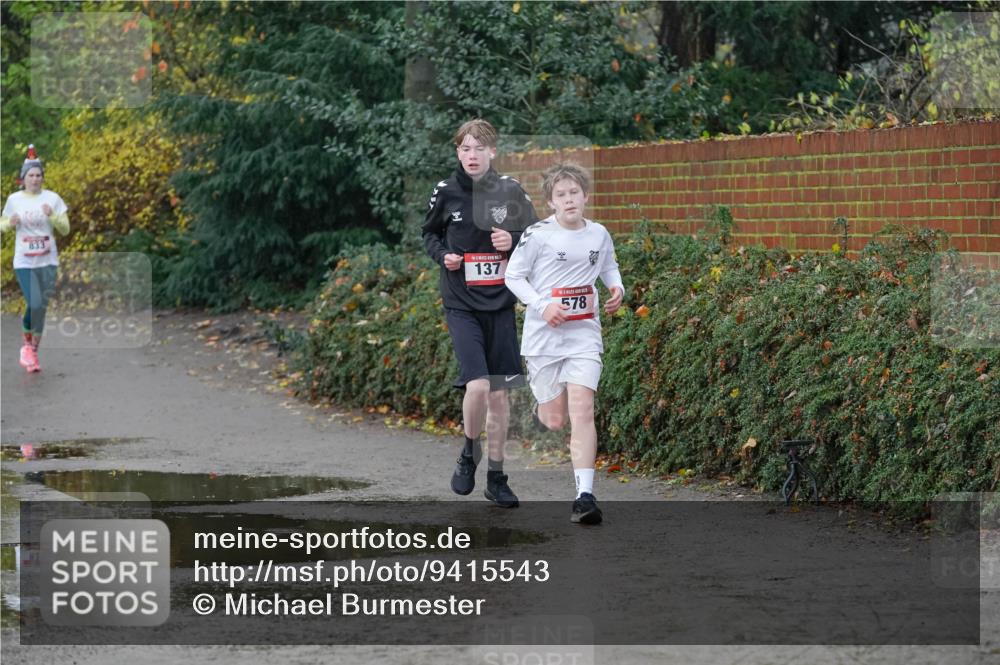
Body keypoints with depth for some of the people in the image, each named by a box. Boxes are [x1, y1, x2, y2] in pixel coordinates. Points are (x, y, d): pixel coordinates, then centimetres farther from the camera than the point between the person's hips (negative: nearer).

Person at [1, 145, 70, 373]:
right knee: (34, 305, -15)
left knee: (42, 307, 2)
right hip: (24, 262, -1)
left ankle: (33, 351, 15)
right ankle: (27, 343, 10)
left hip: (47, 261, 1)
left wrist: (52, 216, -18)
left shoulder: (52, 198, -1)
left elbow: (65, 229, 1)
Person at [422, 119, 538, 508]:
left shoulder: (509, 191, -1)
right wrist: (442, 255, -5)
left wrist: (513, 241, -9)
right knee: (477, 385, -17)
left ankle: (496, 478, 19)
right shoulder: (446, 193, -2)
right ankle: (469, 456, 9)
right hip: (461, 305, -2)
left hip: (500, 304, 2)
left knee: (499, 393, 7)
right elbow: (429, 234, 15)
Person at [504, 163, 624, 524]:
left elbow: (609, 267, 24)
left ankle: (585, 495, -16)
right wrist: (542, 306, -15)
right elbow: (513, 276, -1)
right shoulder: (537, 234, -8)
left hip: (584, 335, 2)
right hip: (543, 336, -2)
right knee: (554, 420, 3)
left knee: (582, 410, -14)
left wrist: (617, 289, 2)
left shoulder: (599, 234, 3)